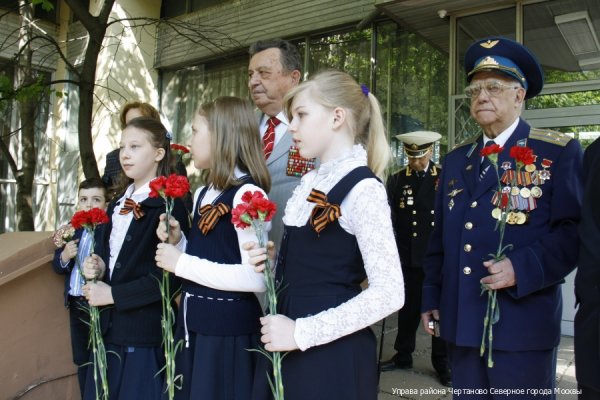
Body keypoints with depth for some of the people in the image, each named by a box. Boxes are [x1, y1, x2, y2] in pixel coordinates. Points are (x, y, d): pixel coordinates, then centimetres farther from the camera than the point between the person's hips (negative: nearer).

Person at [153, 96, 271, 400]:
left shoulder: (247, 193, -19)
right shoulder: (203, 193, 10)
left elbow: (256, 278, -25)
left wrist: (182, 264, -20)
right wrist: (177, 242, 0)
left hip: (229, 327, -8)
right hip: (194, 321, 9)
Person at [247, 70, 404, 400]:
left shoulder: (363, 188, -16)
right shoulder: (310, 183, 8)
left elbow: (389, 293, -21)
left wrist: (301, 332, -20)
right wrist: (271, 262, -2)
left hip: (333, 355, -7)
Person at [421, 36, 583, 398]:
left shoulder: (558, 152, -1)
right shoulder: (456, 160, 15)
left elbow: (574, 230, -9)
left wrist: (522, 270, -22)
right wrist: (432, 297, 13)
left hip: (523, 324, -5)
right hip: (461, 322, 5)